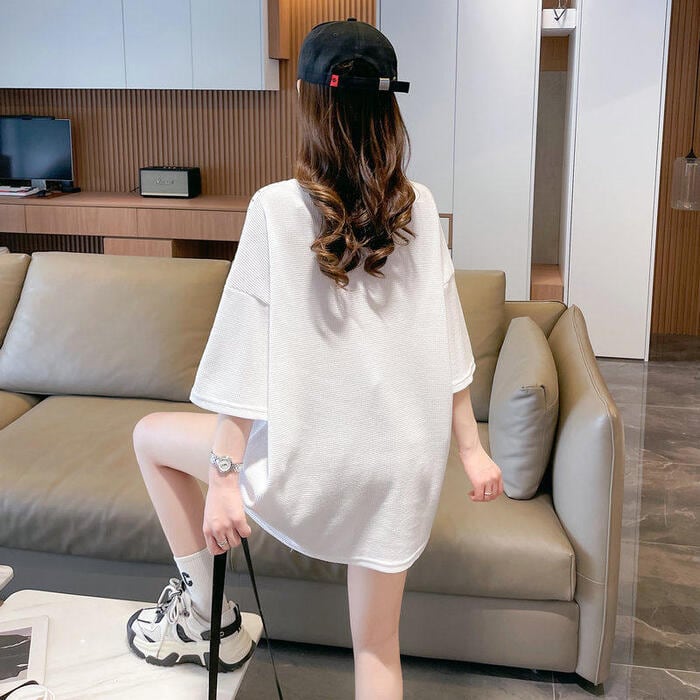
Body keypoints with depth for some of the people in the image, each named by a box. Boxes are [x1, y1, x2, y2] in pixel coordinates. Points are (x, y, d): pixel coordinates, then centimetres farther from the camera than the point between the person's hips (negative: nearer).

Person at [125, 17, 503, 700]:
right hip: (406, 461, 5)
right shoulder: (420, 208, 0)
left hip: (314, 459, -4)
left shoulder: (277, 207, -12)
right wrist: (470, 447, 11)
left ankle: (204, 615, 27)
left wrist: (223, 473, -8)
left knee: (151, 435, 21)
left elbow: (248, 352, -13)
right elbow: (447, 343, 3)